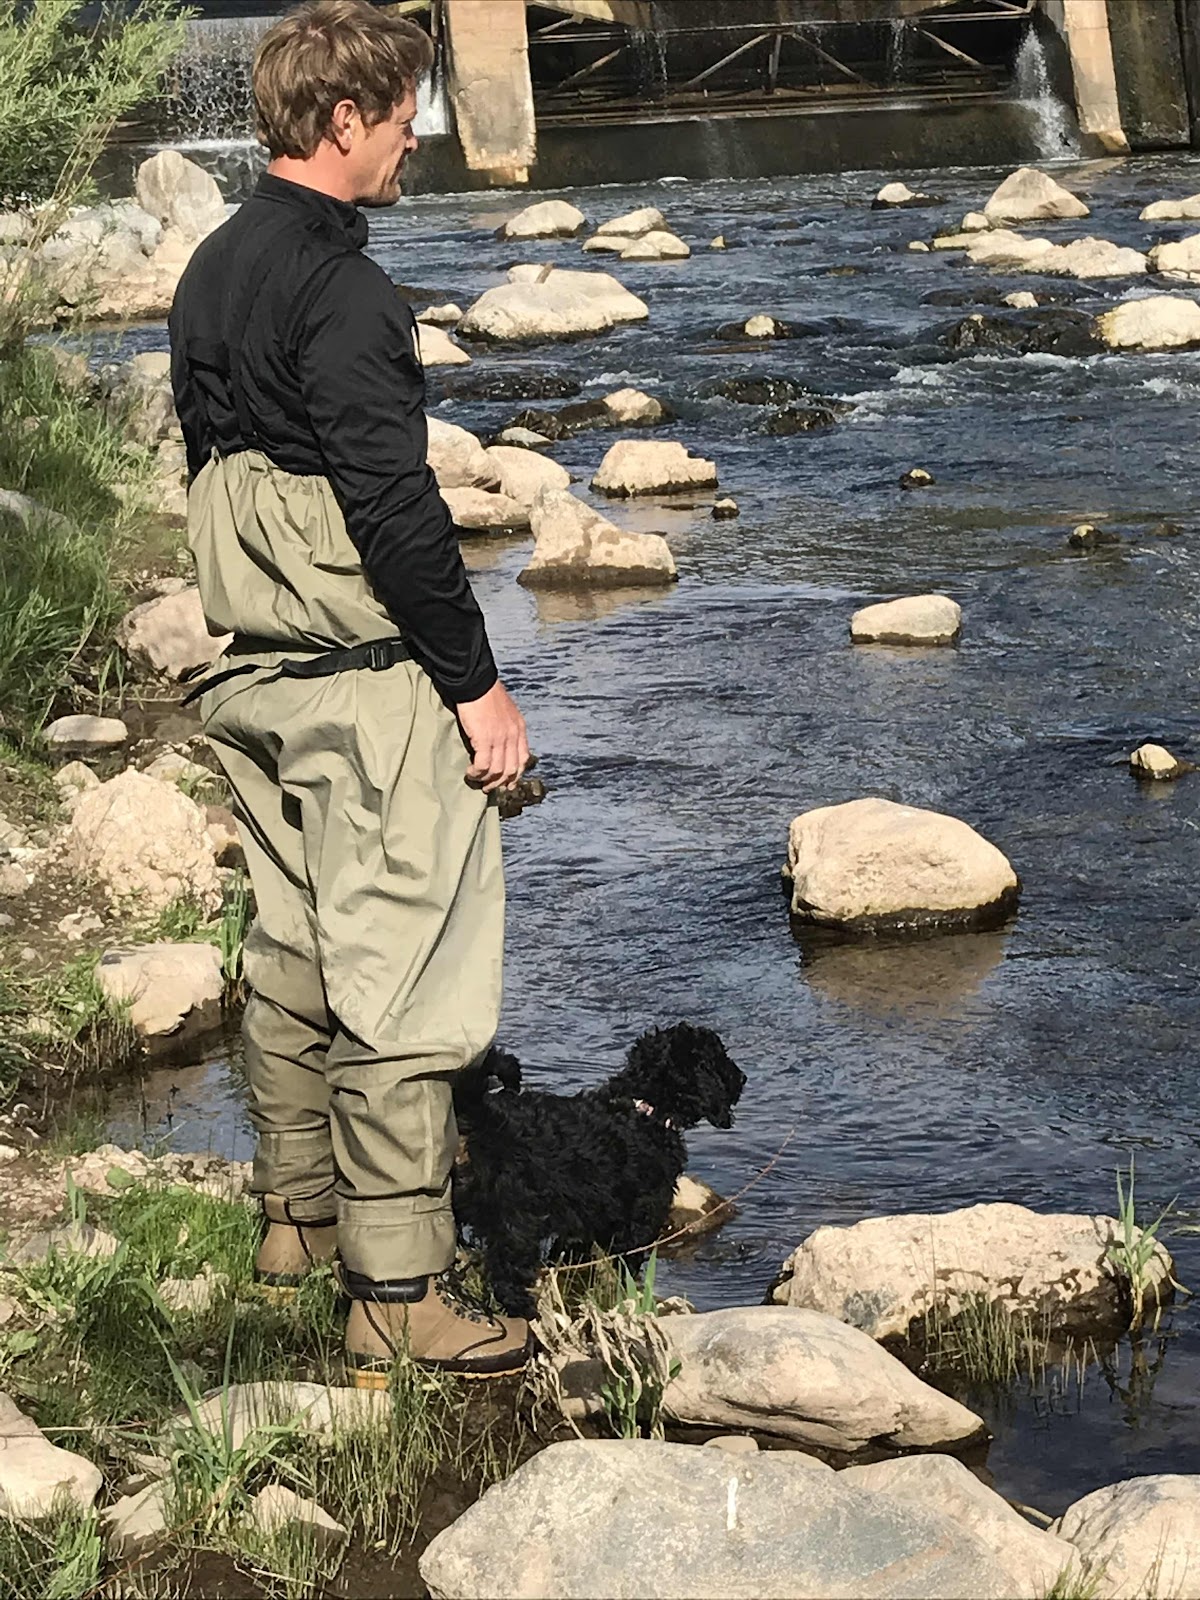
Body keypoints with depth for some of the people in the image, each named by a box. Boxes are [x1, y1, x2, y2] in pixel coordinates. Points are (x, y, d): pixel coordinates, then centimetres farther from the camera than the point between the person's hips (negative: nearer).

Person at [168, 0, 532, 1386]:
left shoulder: (210, 273, 10)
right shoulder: (340, 294, -19)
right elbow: (394, 507, -21)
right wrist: (477, 684, -15)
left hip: (252, 673, 10)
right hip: (369, 684, -10)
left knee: (292, 951, 20)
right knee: (403, 979, -5)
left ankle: (297, 1217, 33)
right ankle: (399, 1295, -2)